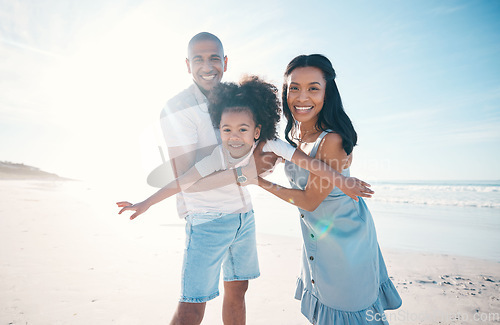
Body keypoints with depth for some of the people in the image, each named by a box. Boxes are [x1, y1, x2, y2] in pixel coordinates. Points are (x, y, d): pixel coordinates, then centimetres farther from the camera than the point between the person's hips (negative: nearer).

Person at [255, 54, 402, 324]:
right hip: (315, 235, 7)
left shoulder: (333, 140, -30)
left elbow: (309, 200, -23)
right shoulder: (293, 133, -5)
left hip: (346, 235, -7)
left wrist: (263, 183, -14)